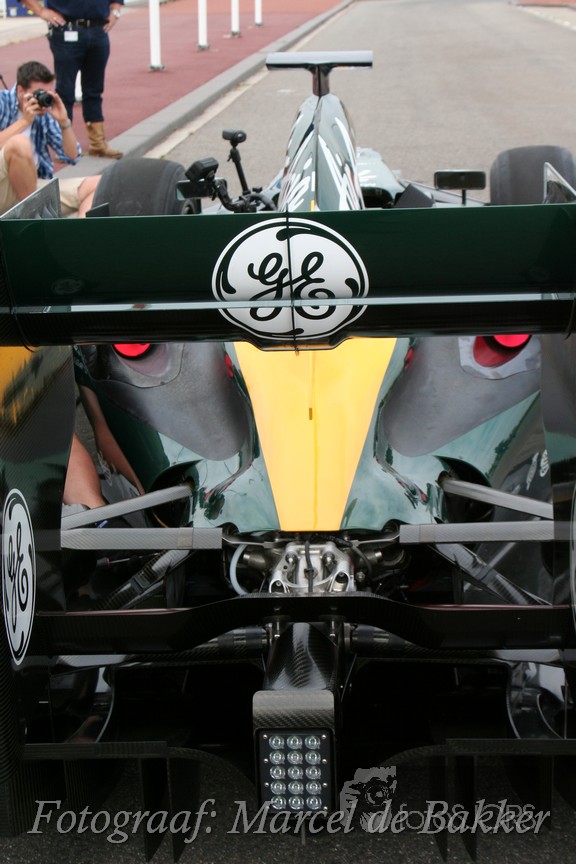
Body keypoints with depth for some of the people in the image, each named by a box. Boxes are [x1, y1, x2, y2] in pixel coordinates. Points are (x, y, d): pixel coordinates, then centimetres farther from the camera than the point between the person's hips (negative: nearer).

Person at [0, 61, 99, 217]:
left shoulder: (44, 113, 9)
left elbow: (72, 156, 10)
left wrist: (64, 122, -4)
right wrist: (24, 121, -17)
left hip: (34, 186, 6)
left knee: (98, 184, -6)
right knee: (19, 143, -34)